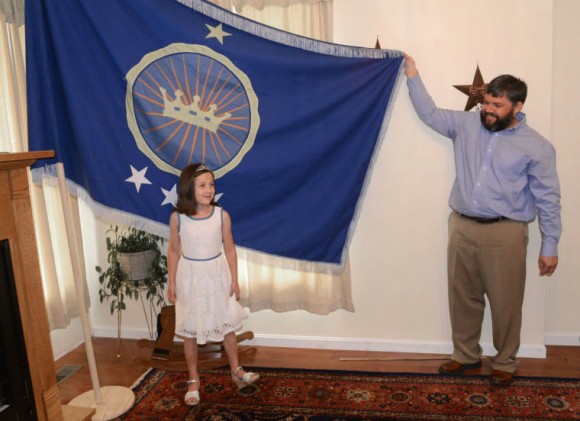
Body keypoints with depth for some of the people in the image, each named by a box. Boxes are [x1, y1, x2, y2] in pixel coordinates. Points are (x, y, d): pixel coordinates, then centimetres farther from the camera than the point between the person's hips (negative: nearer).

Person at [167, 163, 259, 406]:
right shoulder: (177, 217, -11)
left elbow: (229, 249, -2)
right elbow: (174, 251, -1)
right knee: (189, 330, 10)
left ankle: (236, 371, 34)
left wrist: (234, 280, -1)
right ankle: (194, 380, 29)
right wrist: (171, 282, 0)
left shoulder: (222, 215, -10)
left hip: (217, 275, 1)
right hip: (190, 277, -1)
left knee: (227, 324, 14)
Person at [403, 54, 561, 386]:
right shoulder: (467, 124, 6)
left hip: (505, 233, -4)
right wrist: (413, 76, 7)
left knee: (505, 302, 5)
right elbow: (431, 114, 14)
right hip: (462, 227, 4)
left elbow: (548, 199, -2)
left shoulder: (537, 147, -4)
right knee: (463, 296, 13)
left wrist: (550, 246, -4)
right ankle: (466, 355, 32)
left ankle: (505, 362, 26)